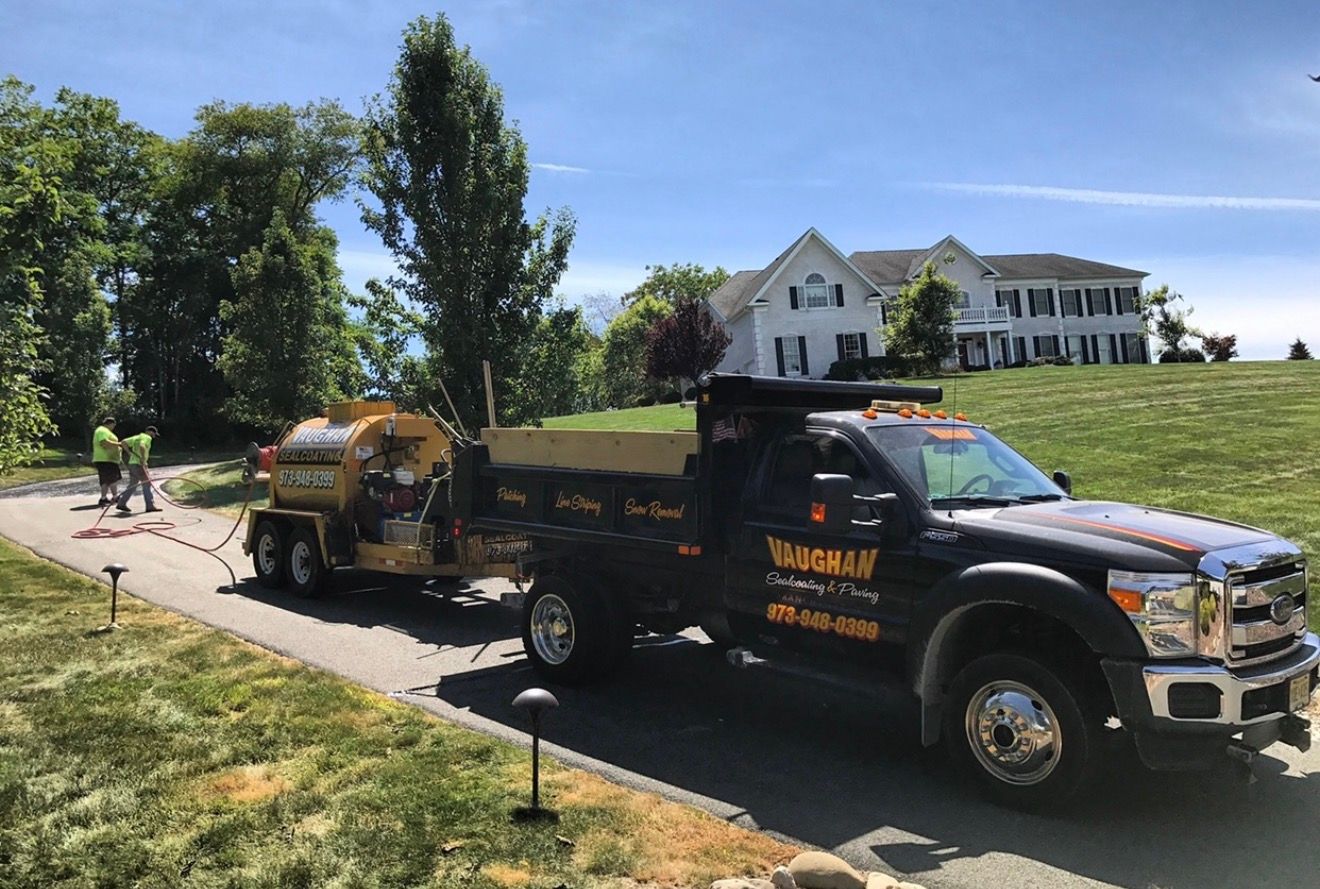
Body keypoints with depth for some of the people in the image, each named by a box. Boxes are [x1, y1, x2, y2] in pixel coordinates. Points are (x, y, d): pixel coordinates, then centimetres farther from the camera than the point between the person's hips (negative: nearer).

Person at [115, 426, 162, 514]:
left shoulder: (137, 437, 19)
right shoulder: (147, 438, -8)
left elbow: (123, 442, 18)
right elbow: (142, 446, -27)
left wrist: (130, 453, 17)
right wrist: (143, 459, -21)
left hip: (132, 464, 9)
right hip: (139, 465, -9)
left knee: (132, 486, 15)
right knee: (146, 484, -5)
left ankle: (121, 503, 14)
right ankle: (150, 505, -5)